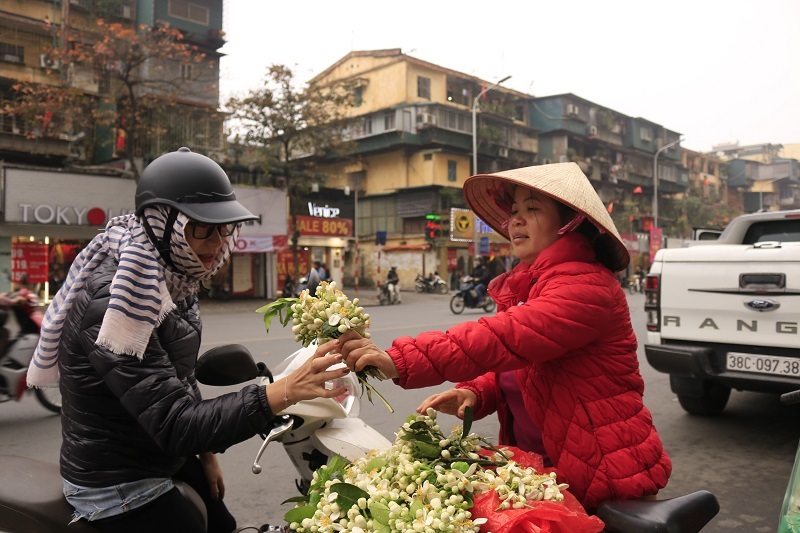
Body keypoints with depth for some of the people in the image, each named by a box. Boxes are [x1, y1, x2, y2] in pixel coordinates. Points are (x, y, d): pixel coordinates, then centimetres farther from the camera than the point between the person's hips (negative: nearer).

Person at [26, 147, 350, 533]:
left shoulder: (170, 280, -2)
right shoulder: (110, 300, -29)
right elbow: (174, 425, -35)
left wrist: (205, 452, 10)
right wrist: (285, 392, -43)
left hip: (167, 460, 8)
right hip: (119, 487, -8)